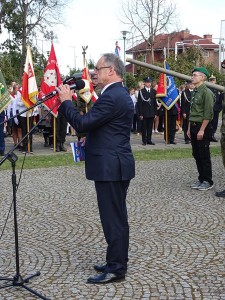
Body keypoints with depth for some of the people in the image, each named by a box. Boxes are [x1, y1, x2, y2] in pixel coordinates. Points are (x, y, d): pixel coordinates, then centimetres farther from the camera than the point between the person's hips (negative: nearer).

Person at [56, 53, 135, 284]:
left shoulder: (111, 97, -19)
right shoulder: (120, 94, 16)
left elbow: (82, 124, -20)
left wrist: (66, 101, -8)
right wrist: (91, 138, 12)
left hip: (110, 166, -11)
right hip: (116, 164, 11)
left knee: (112, 218, -3)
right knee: (117, 217, 16)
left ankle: (116, 269, 6)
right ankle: (117, 262, 27)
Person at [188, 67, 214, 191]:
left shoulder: (206, 92, -13)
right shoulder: (195, 92, 14)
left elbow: (208, 114, -17)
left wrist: (202, 130, -20)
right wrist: (189, 128, 17)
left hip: (202, 127, -8)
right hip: (194, 126, 9)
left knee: (204, 155, -2)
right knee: (196, 154, 12)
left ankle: (207, 181, 7)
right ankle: (201, 179, 21)